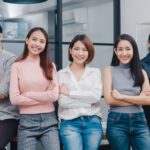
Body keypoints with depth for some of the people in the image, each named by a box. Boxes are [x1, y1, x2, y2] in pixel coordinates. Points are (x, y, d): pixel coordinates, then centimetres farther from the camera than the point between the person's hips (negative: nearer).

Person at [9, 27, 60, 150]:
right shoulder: (17, 66, 1)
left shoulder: (50, 66, 7)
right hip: (27, 122, -1)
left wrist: (27, 94, -7)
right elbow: (14, 99, -7)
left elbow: (54, 95, -4)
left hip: (49, 121, 2)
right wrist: (44, 96, -7)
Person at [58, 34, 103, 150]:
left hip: (93, 122, 2)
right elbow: (62, 102, -5)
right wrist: (88, 98, -5)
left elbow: (96, 96, -5)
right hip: (69, 123, -1)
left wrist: (70, 93, -4)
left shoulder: (95, 72, 11)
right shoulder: (61, 73, 7)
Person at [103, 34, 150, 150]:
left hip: (139, 121, 2)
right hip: (117, 122, -2)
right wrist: (138, 99, -7)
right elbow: (109, 99, -9)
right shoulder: (109, 70, 1)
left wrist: (122, 96, -11)